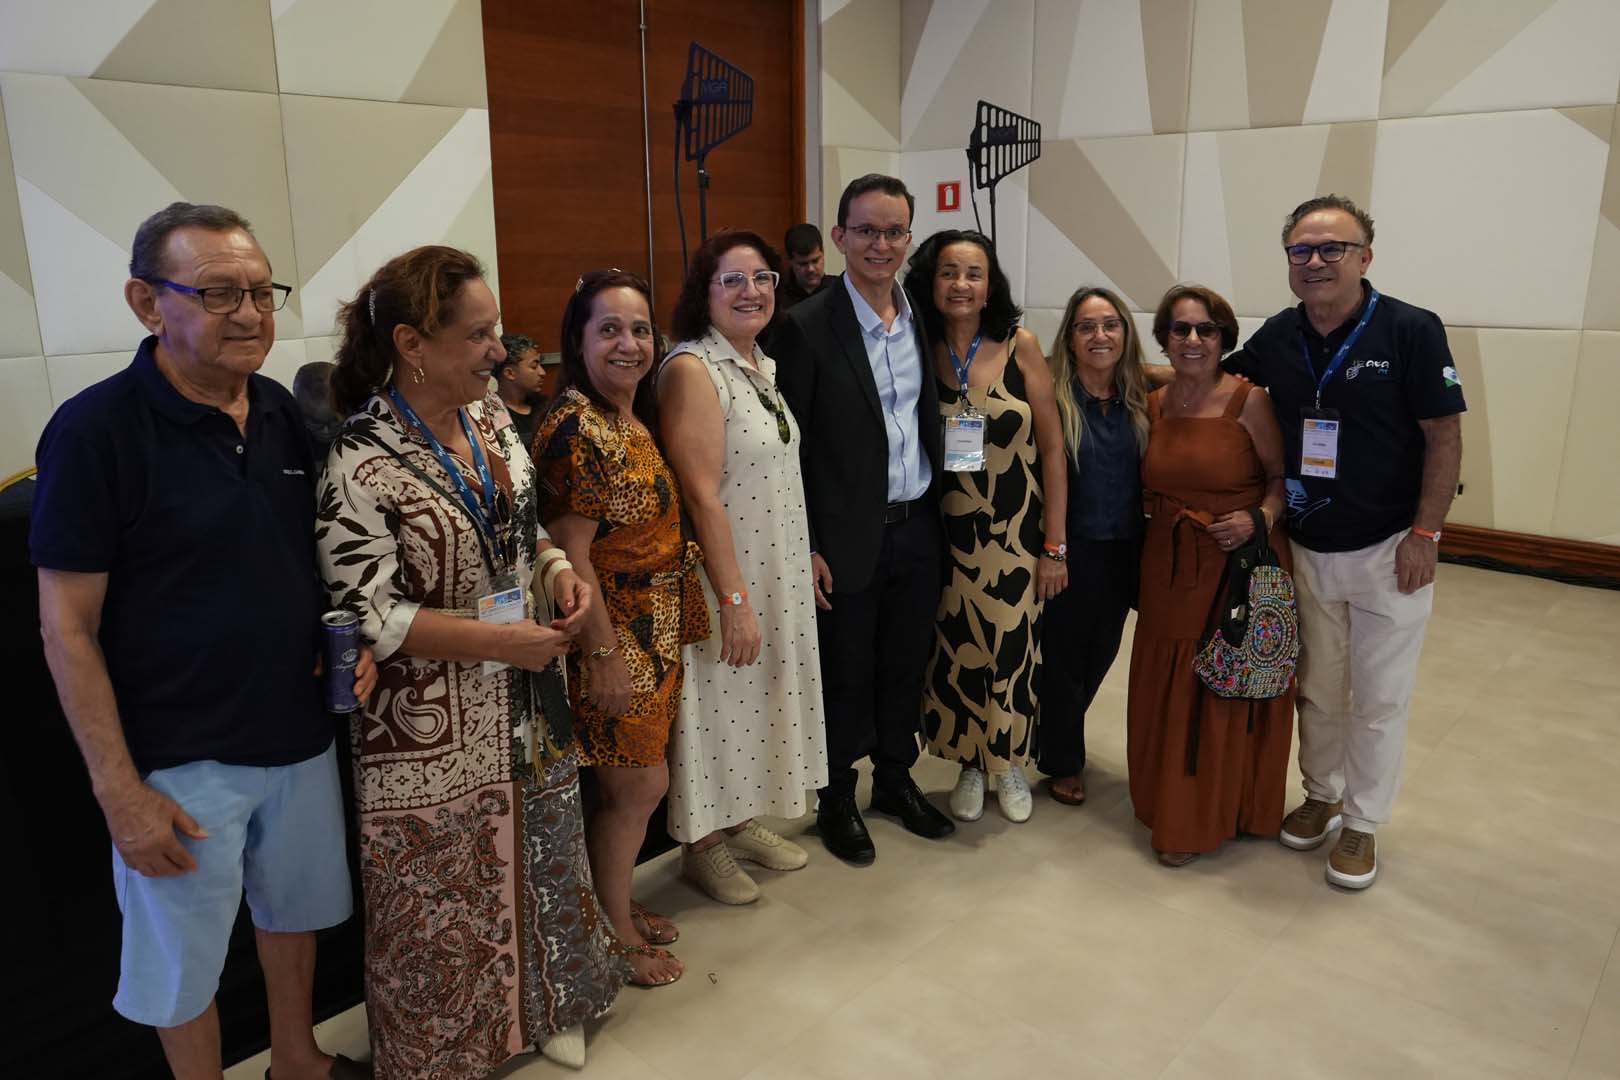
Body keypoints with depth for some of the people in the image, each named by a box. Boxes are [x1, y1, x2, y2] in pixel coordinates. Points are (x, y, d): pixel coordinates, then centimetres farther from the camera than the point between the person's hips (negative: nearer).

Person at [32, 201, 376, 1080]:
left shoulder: (285, 412, -1)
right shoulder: (95, 430, -17)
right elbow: (68, 629, -14)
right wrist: (119, 790, -15)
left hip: (300, 735, 6)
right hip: (179, 760, -6)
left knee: (294, 911, 25)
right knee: (184, 962, 13)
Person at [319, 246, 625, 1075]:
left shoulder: (488, 413, 0)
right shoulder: (362, 467, -22)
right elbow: (367, 616, -20)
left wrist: (555, 566, -6)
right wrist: (501, 641, -21)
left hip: (526, 705, 7)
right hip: (434, 734, -7)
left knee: (537, 856, 23)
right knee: (447, 898, 13)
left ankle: (540, 1007, 47)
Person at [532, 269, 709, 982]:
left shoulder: (637, 417, 8)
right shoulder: (576, 427, -20)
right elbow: (571, 554, -21)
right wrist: (604, 655, -20)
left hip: (654, 629, 8)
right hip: (613, 635, -8)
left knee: (632, 785, 18)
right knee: (641, 785, 3)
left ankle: (620, 909, 36)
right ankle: (616, 938, 24)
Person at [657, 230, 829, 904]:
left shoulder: (764, 366, 8)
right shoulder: (692, 369, -18)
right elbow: (702, 494, -22)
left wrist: (805, 560, 12)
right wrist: (735, 600, -22)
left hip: (778, 571, 8)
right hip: (724, 577, -8)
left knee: (763, 695, 19)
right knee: (721, 703, 6)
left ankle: (741, 821, 38)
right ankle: (702, 844, 26)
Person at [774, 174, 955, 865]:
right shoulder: (808, 327, -11)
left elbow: (932, 421, 12)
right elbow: (791, 448, -11)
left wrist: (940, 511, 7)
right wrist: (807, 547, -12)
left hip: (919, 529, 5)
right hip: (850, 539, -5)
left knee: (906, 666, 18)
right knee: (845, 676, 10)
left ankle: (896, 780, 38)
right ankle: (836, 800, 29)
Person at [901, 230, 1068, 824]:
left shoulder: (1020, 346, -7)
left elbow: (1052, 448, -4)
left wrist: (1055, 545, -6)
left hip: (1017, 533, -1)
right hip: (947, 534, 1)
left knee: (1014, 649, 9)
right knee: (957, 652, 9)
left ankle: (1010, 763, 34)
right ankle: (969, 764, 33)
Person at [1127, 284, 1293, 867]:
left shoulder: (1249, 402, -9)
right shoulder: (1153, 405, 6)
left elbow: (1284, 478, -4)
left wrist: (1260, 519, -20)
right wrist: (1164, 519, 1)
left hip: (1241, 566, -4)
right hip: (1169, 568, 5)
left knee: (1229, 688, 3)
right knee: (1169, 690, 10)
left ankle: (1217, 813, 20)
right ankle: (1173, 807, 28)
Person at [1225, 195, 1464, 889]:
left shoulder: (1411, 330, -13)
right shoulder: (1275, 339, -1)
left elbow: (1445, 437, -10)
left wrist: (1424, 533, -13)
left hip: (1389, 550, -3)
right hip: (1307, 550, 4)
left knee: (1379, 700, 8)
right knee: (1317, 689, 17)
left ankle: (1362, 823, 25)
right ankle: (1321, 794, 37)